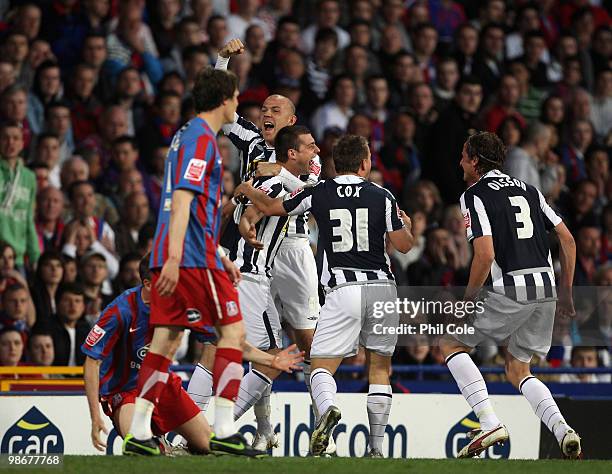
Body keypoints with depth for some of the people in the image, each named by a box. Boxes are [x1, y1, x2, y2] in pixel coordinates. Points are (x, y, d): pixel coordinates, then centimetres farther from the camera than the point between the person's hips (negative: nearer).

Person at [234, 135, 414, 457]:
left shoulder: (318, 193, 4)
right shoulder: (382, 196, 4)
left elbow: (271, 208, 15)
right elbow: (403, 245, 5)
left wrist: (247, 190, 34)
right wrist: (405, 224, 28)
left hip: (343, 290, -2)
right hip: (382, 287, 2)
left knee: (322, 365, -1)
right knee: (379, 367, 12)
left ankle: (327, 408, -35)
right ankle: (377, 447, 8)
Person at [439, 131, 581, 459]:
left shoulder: (475, 195, -3)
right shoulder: (528, 190, 18)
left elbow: (485, 254, -15)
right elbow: (567, 240, 15)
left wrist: (469, 298, -3)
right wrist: (566, 292, 21)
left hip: (511, 290, -7)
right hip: (546, 288, 7)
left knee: (451, 343, 10)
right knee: (517, 370, 19)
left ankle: (489, 422, -5)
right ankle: (563, 431, -2)